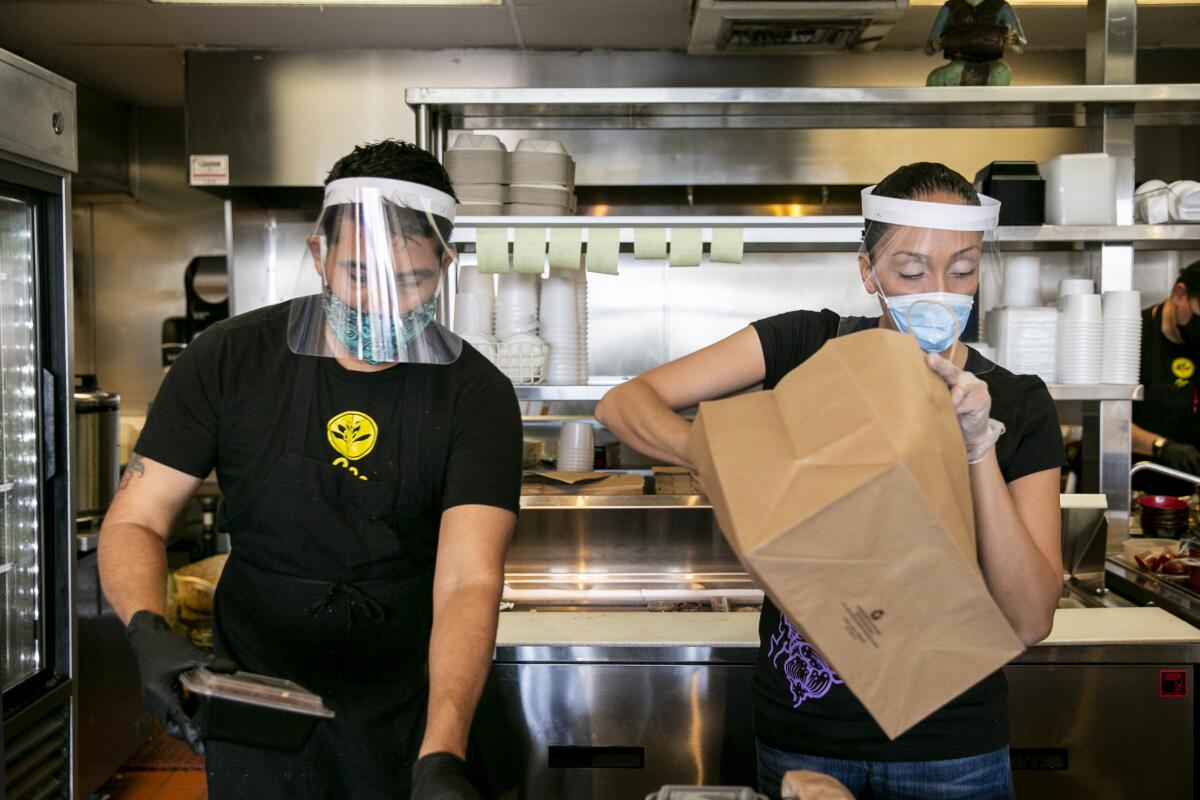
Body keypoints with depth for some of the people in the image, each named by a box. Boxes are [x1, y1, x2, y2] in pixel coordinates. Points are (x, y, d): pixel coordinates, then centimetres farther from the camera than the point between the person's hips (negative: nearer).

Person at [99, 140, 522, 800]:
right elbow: (135, 518, -7)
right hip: (252, 697, 1)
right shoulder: (228, 361, -9)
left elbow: (468, 581, -23)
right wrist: (150, 633, -27)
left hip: (409, 714, 0)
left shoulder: (476, 396, -14)